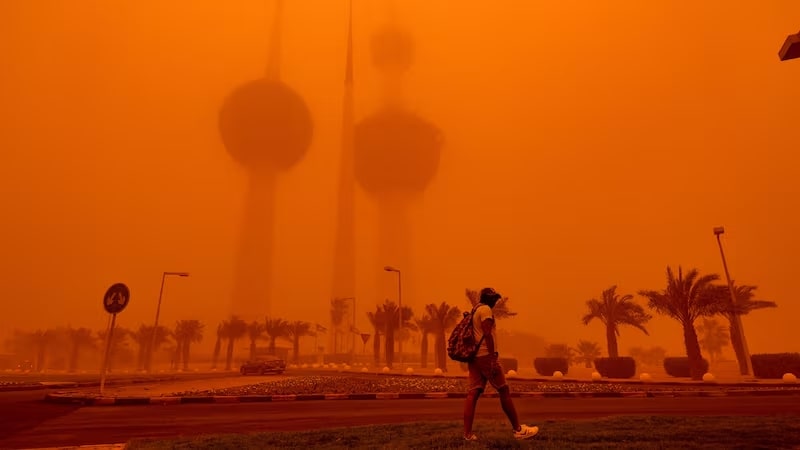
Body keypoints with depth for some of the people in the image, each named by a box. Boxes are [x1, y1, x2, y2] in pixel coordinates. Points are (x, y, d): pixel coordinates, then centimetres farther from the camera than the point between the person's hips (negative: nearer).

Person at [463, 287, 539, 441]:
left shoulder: (474, 311, 23)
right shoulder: (485, 309, -6)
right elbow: (487, 334, -17)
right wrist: (493, 358, -20)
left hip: (473, 356, 9)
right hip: (485, 355, -9)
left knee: (473, 393, 1)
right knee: (504, 391, 0)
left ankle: (468, 433, -3)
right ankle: (518, 429, 7)